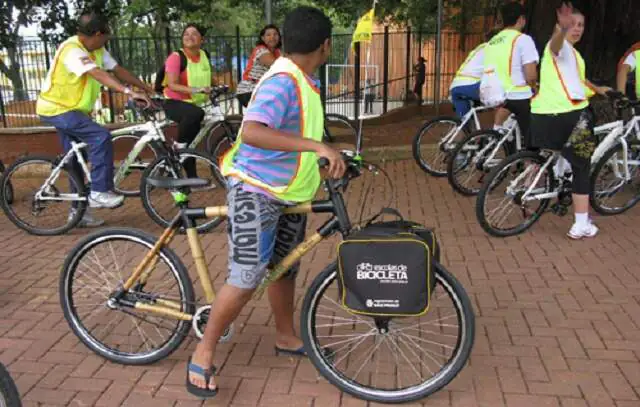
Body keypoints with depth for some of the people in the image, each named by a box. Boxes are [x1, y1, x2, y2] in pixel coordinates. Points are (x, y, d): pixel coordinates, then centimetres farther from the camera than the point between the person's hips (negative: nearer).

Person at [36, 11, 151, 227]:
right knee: (101, 136, -26)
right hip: (57, 109, -10)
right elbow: (98, 74, -39)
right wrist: (130, 92, -49)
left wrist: (147, 88, -2)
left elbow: (118, 70, 2)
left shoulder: (97, 50, 2)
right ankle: (99, 192, -20)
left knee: (77, 160, 12)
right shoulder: (72, 50, -25)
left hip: (72, 110, 10)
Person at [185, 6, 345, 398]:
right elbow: (253, 132, -39)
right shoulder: (282, 81, -23)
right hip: (256, 192, -9)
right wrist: (317, 145, -42)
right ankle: (204, 353, 8)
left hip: (290, 193, 9)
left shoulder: (305, 81, 8)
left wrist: (335, 160, 19)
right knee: (247, 278, -8)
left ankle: (287, 338, 36)